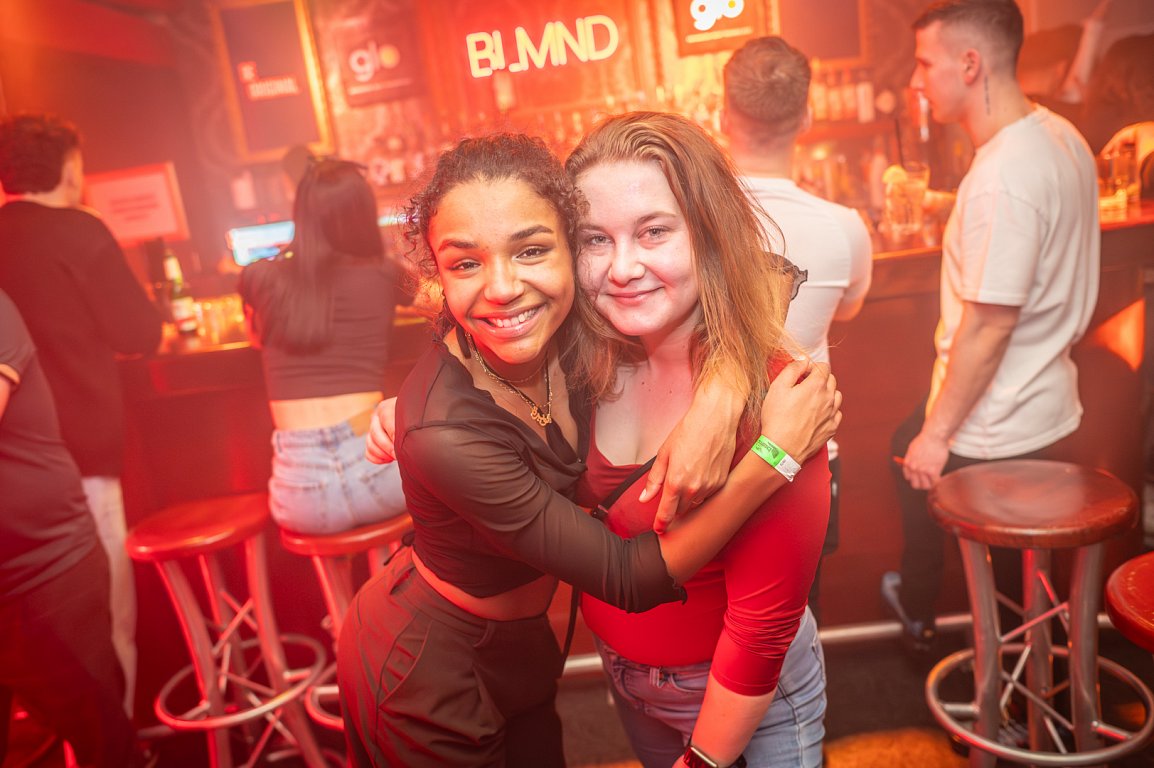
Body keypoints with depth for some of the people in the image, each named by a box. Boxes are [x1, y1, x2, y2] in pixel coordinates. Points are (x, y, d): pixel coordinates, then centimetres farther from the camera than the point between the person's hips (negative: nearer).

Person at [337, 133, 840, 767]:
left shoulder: (568, 328, -19)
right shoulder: (446, 433, -36)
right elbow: (627, 579, -30)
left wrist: (728, 378, -28)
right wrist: (775, 453, -33)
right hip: (424, 675, -5)